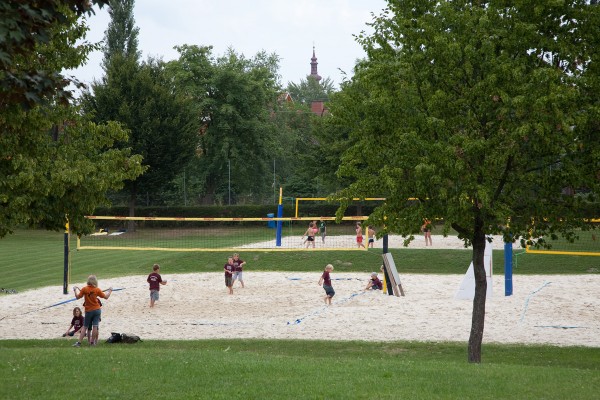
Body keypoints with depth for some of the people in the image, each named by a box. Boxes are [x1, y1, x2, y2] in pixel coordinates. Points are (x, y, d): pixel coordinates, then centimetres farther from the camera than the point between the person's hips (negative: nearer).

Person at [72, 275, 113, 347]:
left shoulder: (84, 289, -8)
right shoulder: (97, 290, -7)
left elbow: (78, 297, 2)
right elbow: (106, 297, 0)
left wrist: (75, 290, 18)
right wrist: (110, 291, 18)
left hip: (88, 311, 0)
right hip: (97, 310, 0)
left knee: (85, 327, 6)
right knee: (95, 326, 1)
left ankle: (79, 342, 1)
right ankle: (93, 342, 4)